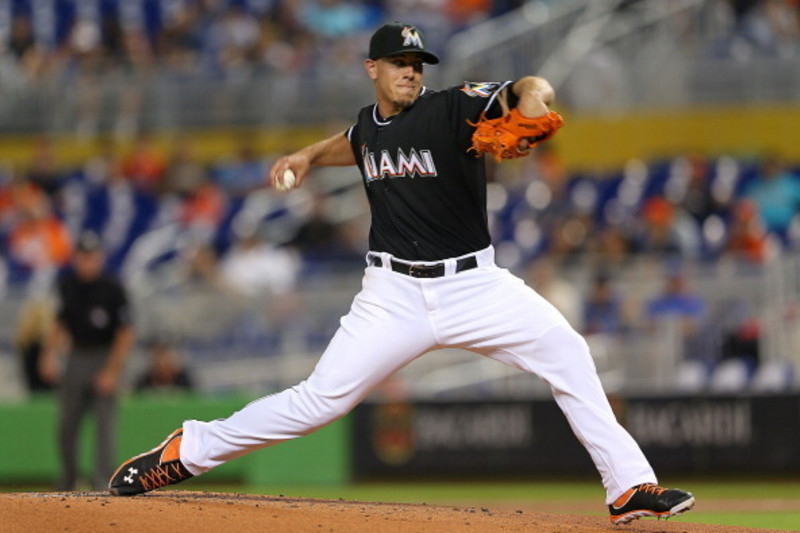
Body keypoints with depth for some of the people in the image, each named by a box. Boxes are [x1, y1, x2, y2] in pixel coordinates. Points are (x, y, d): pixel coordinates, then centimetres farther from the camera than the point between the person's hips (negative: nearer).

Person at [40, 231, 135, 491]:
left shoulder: (112, 289, -11)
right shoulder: (67, 284, 4)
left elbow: (125, 335, -10)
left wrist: (112, 372, -14)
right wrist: (50, 355, 4)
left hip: (105, 358, -5)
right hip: (76, 358, 5)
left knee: (105, 421, -10)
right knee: (66, 425, 8)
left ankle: (103, 482, -9)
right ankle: (68, 480, 24)